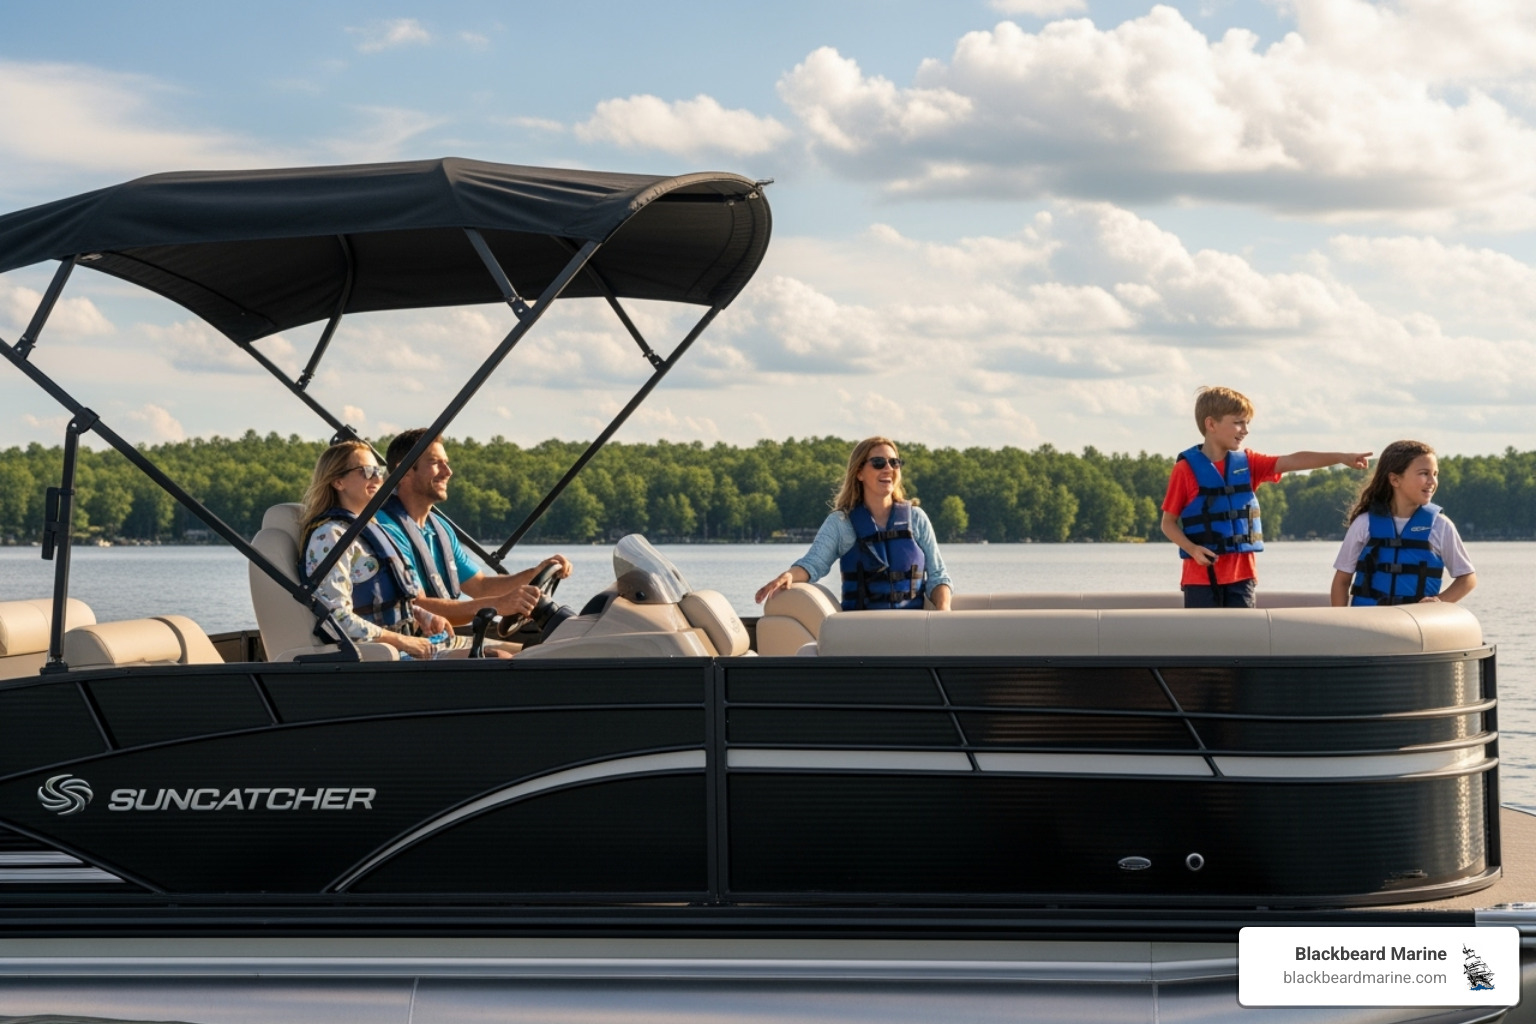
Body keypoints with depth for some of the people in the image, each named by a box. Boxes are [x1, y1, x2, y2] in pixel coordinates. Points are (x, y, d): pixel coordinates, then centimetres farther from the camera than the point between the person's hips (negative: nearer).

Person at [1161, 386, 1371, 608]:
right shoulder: (1187, 468, -5)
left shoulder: (1247, 462, 7)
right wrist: (1192, 549, -18)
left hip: (1241, 574, 4)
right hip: (1202, 575, -4)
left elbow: (1293, 461, -2)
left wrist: (1341, 457, -13)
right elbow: (1168, 523, -2)